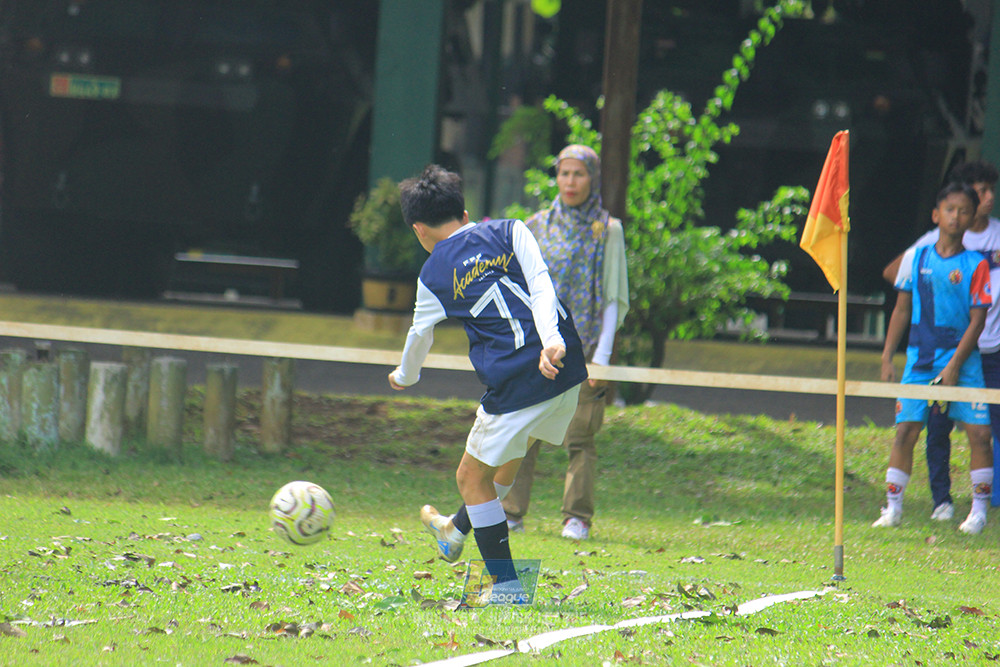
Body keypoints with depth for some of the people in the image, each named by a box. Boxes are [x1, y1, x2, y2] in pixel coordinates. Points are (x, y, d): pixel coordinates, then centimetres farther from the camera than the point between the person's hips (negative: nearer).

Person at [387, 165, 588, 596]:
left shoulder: (433, 275, 7)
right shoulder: (509, 232, 12)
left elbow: (420, 336, 22)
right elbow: (541, 285, -4)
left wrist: (404, 377, 42)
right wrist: (551, 340, -15)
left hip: (516, 384, -5)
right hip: (567, 369, 5)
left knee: (472, 477, 9)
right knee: (508, 455, 26)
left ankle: (506, 584, 4)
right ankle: (455, 532, 48)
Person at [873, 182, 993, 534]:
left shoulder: (976, 265, -1)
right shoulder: (916, 257, 6)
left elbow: (977, 320, -4)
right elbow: (902, 311, 12)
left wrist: (954, 366, -12)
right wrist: (887, 358, 7)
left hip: (962, 359, -1)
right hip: (920, 359, 2)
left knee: (979, 432, -8)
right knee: (905, 429, -6)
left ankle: (979, 510, 4)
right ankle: (892, 508, 4)